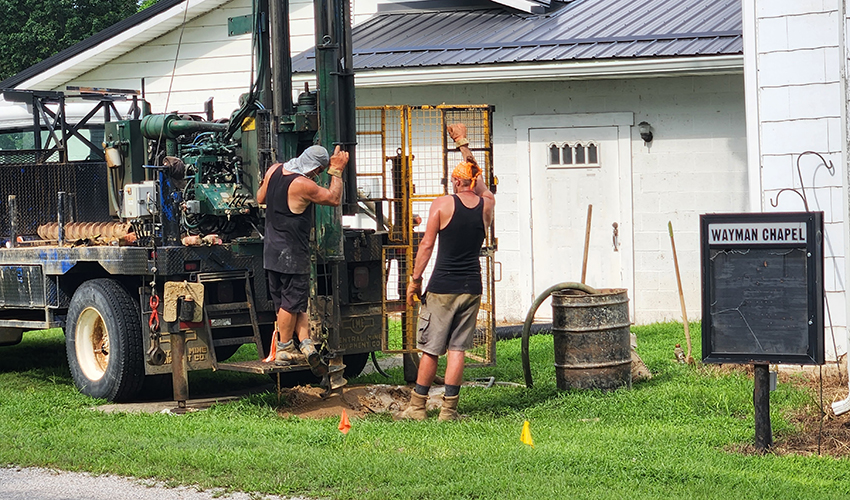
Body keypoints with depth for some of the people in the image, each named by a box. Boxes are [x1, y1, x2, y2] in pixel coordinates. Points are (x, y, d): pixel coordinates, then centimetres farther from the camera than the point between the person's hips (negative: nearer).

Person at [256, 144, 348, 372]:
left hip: (272, 249, 8)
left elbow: (261, 198, 18)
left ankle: (305, 343, 3)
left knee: (296, 301, 11)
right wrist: (337, 172, -3)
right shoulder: (303, 185, -22)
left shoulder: (274, 170, 2)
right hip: (293, 252, -8)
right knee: (292, 301, 3)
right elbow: (334, 199, -10)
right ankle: (284, 350, 10)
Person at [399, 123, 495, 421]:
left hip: (442, 287, -3)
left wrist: (415, 279, 3)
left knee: (431, 349, 4)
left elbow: (427, 244, -6)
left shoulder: (442, 204, -6)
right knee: (457, 349, 5)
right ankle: (449, 410, 3)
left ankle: (417, 407, 10)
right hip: (471, 288, 3)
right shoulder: (487, 204, 4)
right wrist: (463, 143, 34)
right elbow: (478, 178, 23)